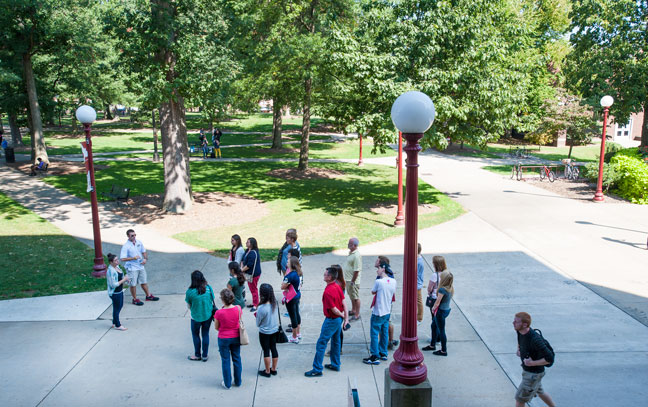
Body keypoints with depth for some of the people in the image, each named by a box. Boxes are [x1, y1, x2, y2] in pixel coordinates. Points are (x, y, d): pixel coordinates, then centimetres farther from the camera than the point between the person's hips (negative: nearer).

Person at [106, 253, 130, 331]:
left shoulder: (117, 266, 3)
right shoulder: (110, 271, -26)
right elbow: (113, 284, -27)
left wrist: (125, 278, -2)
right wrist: (123, 280, -21)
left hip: (120, 291, 10)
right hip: (115, 293, -10)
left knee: (120, 306, 22)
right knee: (117, 308, 6)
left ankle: (114, 322, 38)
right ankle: (117, 325, 23)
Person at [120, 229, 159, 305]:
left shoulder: (139, 242, 3)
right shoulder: (126, 246, -15)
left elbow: (144, 252, 14)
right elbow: (123, 258, -19)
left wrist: (145, 259, -4)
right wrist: (133, 258, -25)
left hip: (141, 266, 6)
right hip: (132, 268, -6)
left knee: (144, 282, 18)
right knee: (133, 284, 5)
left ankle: (148, 296, 32)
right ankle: (135, 299, 19)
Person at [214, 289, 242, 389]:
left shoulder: (219, 313, -24)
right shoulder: (238, 309, -15)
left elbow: (216, 327, -9)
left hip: (223, 339, -3)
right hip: (236, 337, 3)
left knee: (225, 360, 14)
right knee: (237, 359, 18)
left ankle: (227, 383, 26)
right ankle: (238, 382, 31)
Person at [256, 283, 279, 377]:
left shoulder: (262, 308, -29)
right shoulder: (275, 303, -11)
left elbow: (258, 323, -14)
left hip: (265, 333, -6)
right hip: (275, 330, 6)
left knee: (266, 351, 10)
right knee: (273, 349, 19)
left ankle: (267, 371, 24)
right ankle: (274, 369, 33)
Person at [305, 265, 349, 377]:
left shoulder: (328, 292, -27)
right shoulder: (338, 287, -1)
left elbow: (334, 309, -24)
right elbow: (343, 303, 3)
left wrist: (343, 316, -5)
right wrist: (346, 317, 6)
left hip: (331, 320, -9)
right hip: (339, 319, 9)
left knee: (321, 344, 1)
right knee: (335, 341, 21)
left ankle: (317, 369, 7)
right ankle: (335, 365, 34)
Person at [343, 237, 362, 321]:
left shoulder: (356, 255, -25)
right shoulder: (350, 252, 6)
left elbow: (357, 270, -25)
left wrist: (352, 281, -21)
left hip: (353, 280, -10)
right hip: (347, 279, 10)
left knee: (356, 297, 3)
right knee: (351, 296, 23)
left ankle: (357, 315, 15)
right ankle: (353, 311, 38)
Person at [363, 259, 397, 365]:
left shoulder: (378, 282, -21)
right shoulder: (393, 281, -2)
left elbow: (373, 292, -4)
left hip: (378, 313, -7)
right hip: (387, 312, 7)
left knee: (374, 334, 3)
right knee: (384, 333, 17)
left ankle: (375, 357, 6)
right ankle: (383, 353, 28)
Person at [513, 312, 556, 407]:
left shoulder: (535, 339, -33)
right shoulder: (520, 331, -8)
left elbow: (550, 359, -28)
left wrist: (532, 363, -28)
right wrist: (519, 349, 5)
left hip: (533, 374, -8)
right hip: (527, 370, 8)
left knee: (519, 399, 2)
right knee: (540, 393, 29)